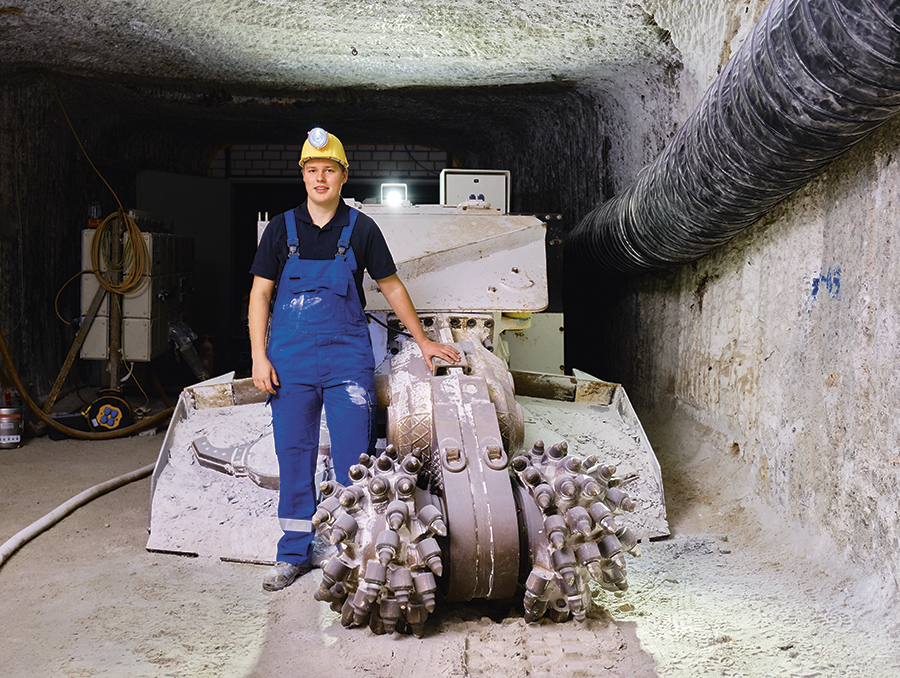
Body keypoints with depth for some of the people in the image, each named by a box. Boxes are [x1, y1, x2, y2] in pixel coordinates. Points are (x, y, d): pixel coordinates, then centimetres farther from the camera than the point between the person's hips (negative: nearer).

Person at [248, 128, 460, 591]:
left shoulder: (360, 229, 4)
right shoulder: (282, 228, 6)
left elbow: (391, 287, 13)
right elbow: (260, 293, 6)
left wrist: (423, 341, 14)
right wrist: (259, 357, -2)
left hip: (347, 357, -1)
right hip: (290, 358, 1)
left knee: (354, 459, -2)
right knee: (294, 457, 7)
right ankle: (294, 554, 19)